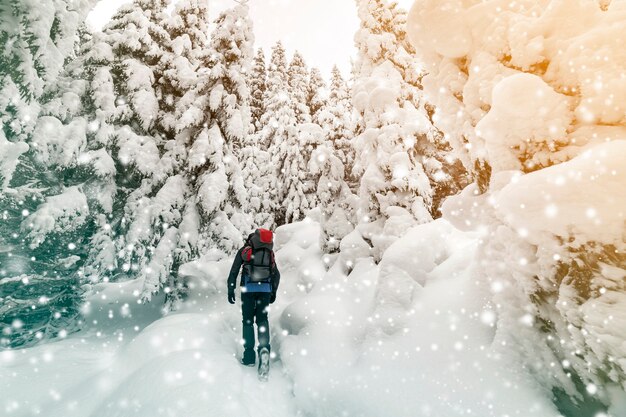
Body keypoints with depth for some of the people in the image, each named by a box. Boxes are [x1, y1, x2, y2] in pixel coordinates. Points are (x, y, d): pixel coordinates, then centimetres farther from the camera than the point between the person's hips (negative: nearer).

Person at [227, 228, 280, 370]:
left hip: (248, 289, -1)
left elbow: (233, 272, 2)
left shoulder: (244, 250, 8)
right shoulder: (269, 252, 14)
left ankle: (249, 356, 10)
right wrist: (274, 292, 21)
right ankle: (264, 348, -14)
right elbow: (277, 274, 14)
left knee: (248, 321, 10)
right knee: (262, 319, 10)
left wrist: (231, 290, 6)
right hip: (265, 289, 1)